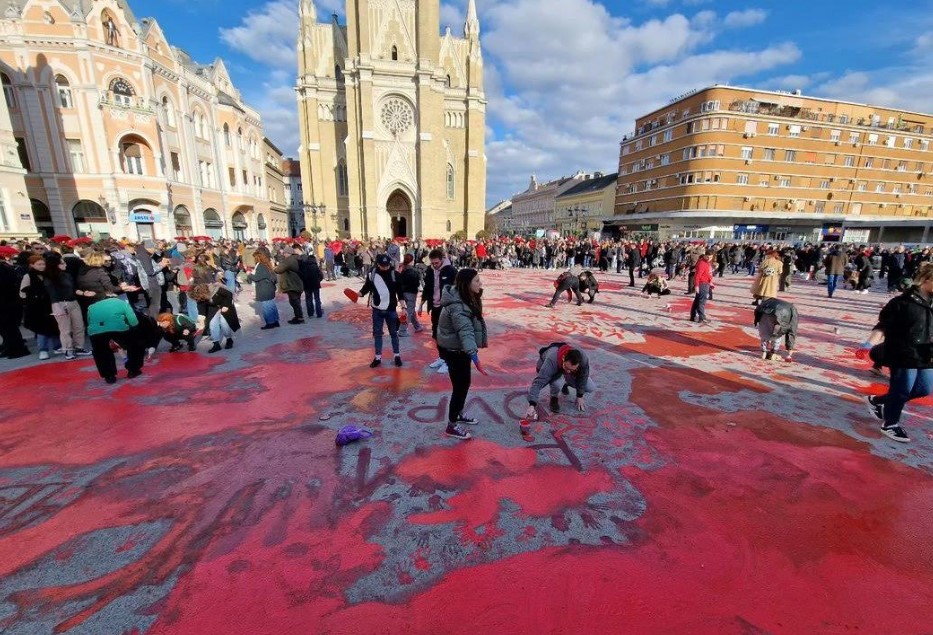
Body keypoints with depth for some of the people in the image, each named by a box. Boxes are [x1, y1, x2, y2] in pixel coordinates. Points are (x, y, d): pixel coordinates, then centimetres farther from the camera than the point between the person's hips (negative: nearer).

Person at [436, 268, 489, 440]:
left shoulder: (467, 298, 1)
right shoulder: (457, 306, -31)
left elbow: (474, 323, 16)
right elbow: (465, 331, -44)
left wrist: (481, 340, 26)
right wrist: (475, 357, -54)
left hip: (460, 348, 10)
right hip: (453, 350, -10)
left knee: (464, 383, 20)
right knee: (460, 386, -1)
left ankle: (459, 414, 41)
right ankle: (451, 426, 16)